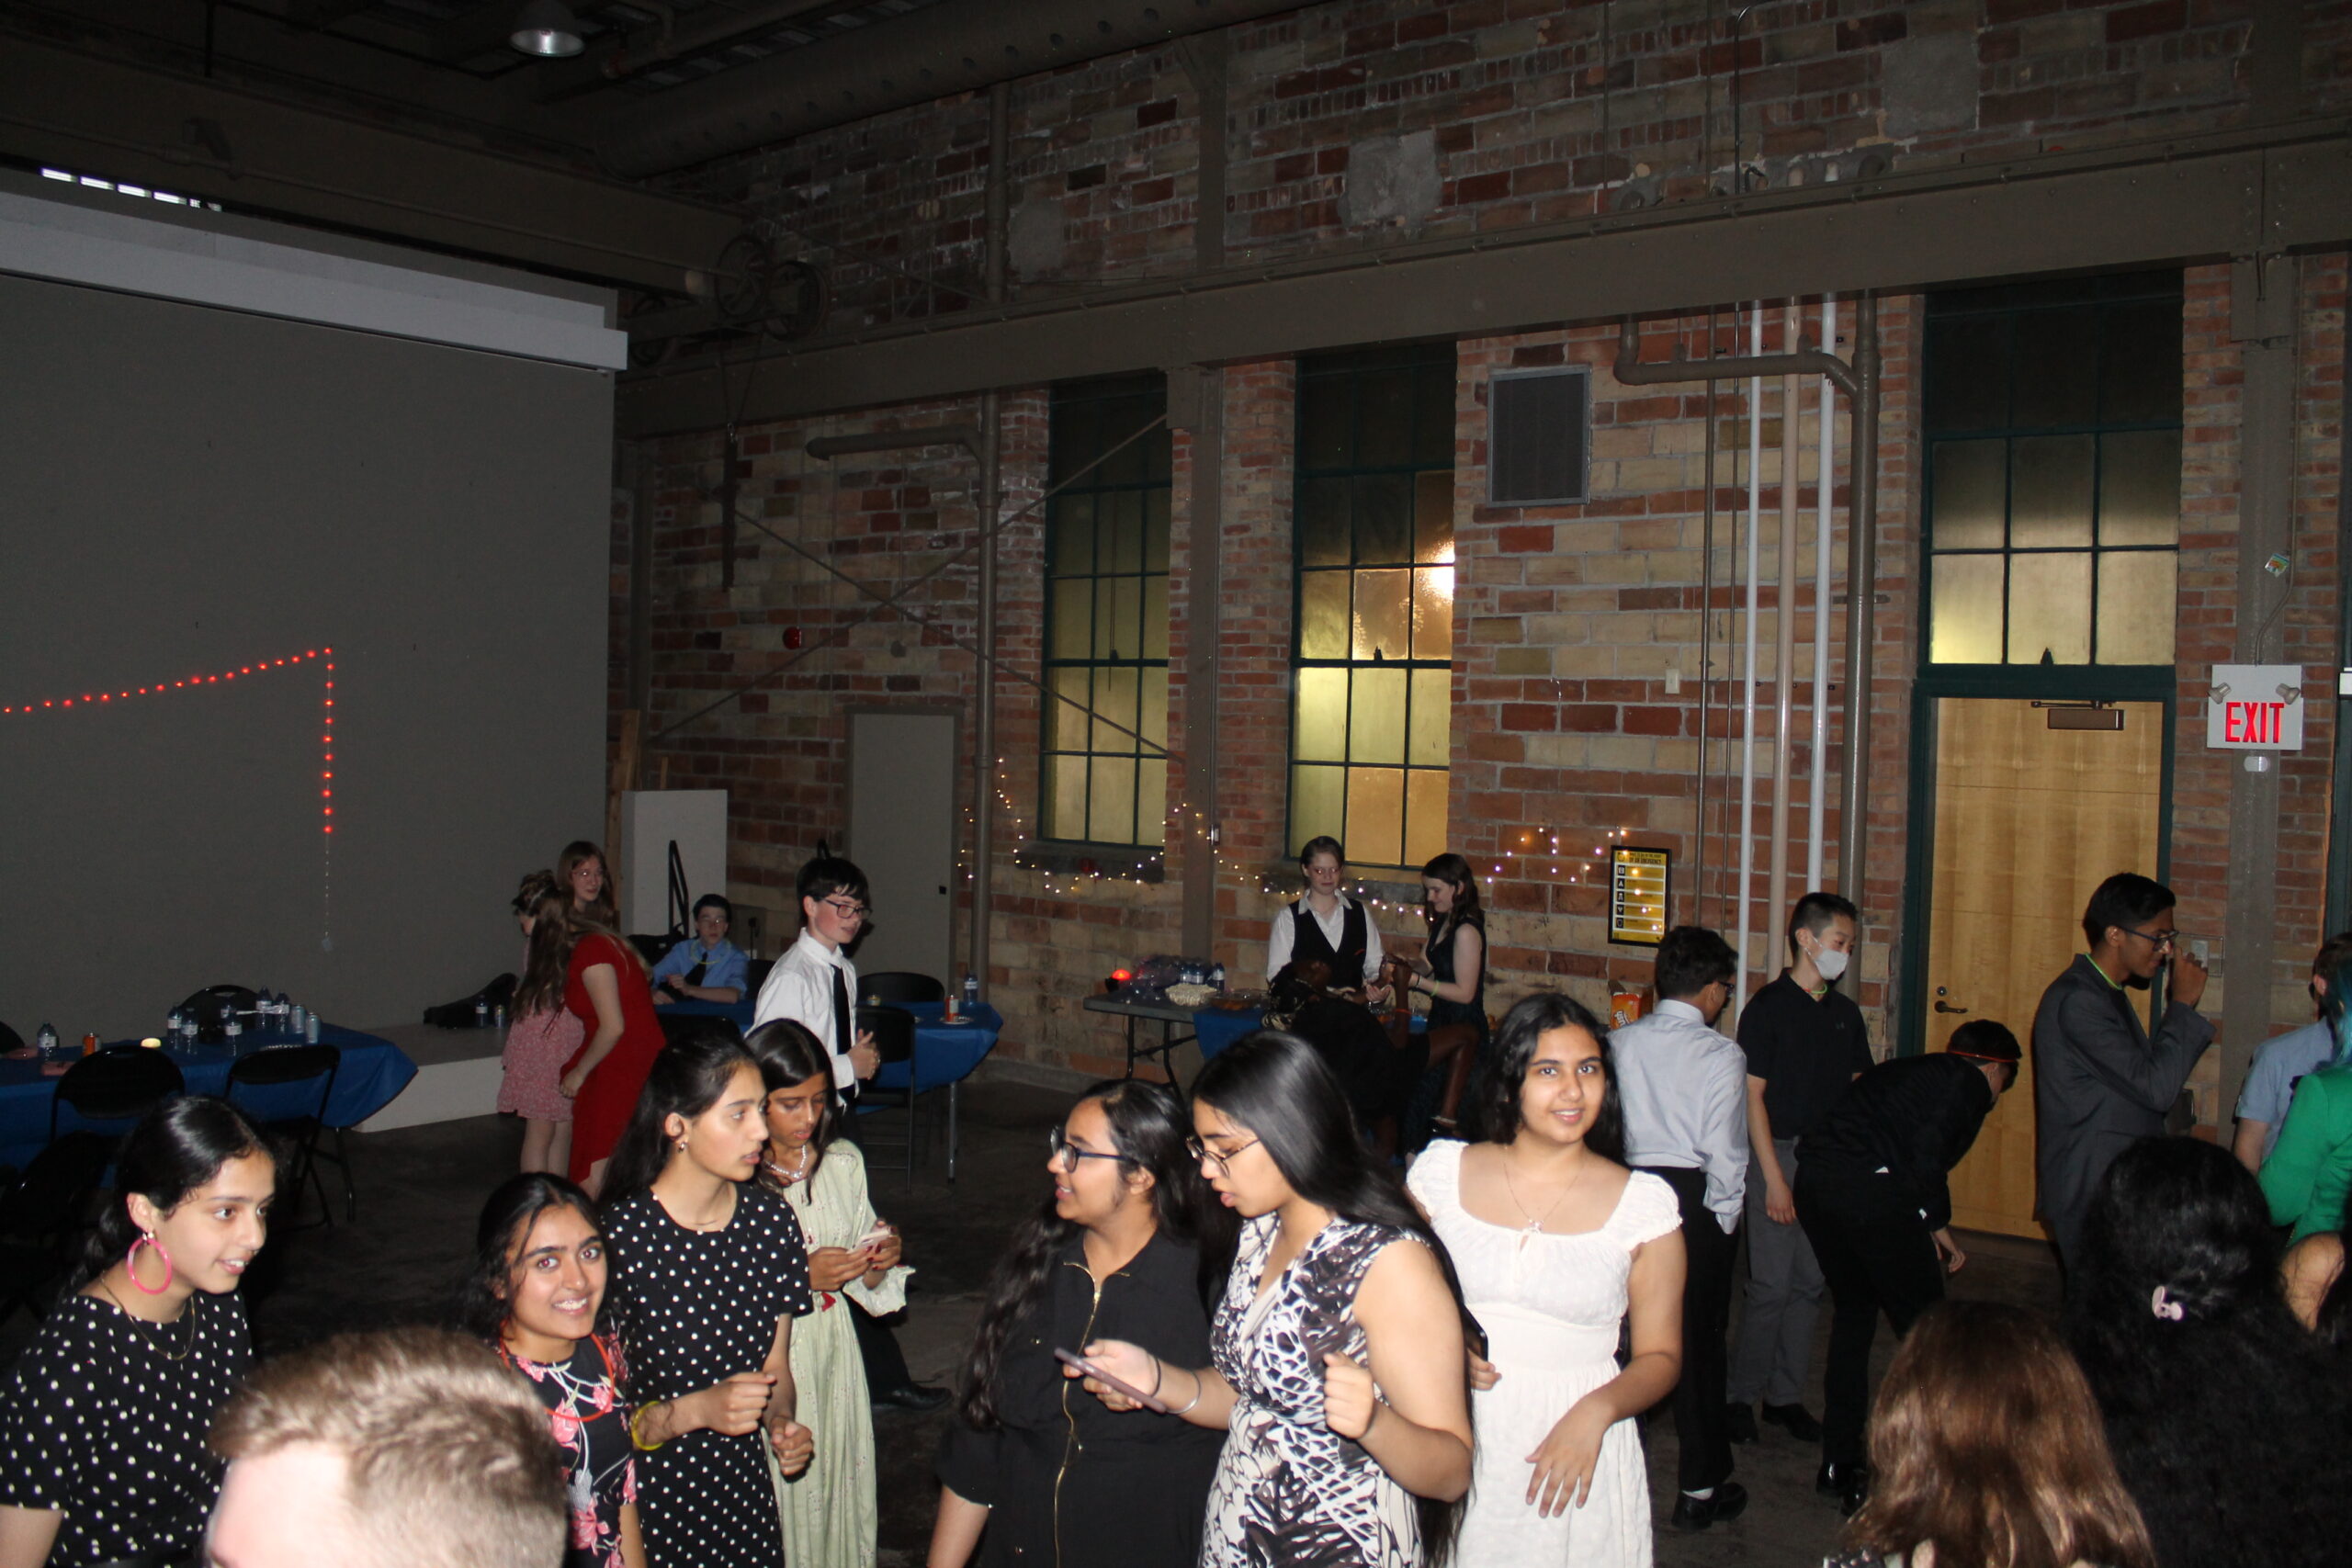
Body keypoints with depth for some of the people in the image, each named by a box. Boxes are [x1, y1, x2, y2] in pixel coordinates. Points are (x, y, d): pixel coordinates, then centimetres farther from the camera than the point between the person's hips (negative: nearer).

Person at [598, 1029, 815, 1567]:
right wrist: (693, 1412, -26)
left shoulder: (771, 1220, -3)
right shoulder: (618, 1238, -20)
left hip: (744, 1493, 5)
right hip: (645, 1501, -4)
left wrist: (781, 1422, -11)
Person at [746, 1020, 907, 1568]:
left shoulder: (843, 1162, 2)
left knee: (840, 1492, 14)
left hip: (833, 1354, 5)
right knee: (780, 1503, 6)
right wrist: (799, 1277, -20)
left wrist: (880, 1261, -10)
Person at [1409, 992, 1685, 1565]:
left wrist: (1597, 1410, -16)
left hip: (1577, 1462, -1)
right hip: (1456, 1447, 1)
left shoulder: (1644, 1202, -3)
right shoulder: (1441, 1172, 0)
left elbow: (1659, 1356, 2)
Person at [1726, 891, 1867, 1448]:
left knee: (1808, 1285, 9)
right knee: (1771, 1286, -5)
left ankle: (1786, 1396, 20)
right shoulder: (1768, 1007, -6)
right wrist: (1774, 1177, -13)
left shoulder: (1845, 1012, 12)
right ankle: (1742, 1396, 8)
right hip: (1779, 1153, -6)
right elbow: (1753, 1096, -9)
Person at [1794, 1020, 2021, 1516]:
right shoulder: (1970, 1084, 6)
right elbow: (1927, 1154, -9)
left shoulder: (1903, 1069, 29)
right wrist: (1938, 1223, 4)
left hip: (1813, 1177, 8)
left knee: (1852, 1311, 22)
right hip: (1871, 1186, -8)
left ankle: (1840, 1464, 28)